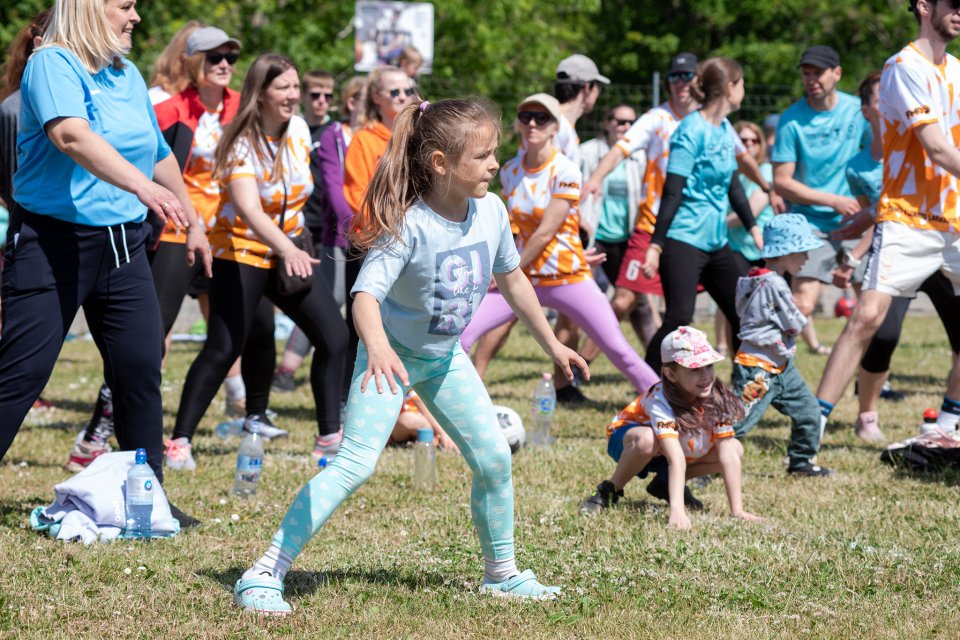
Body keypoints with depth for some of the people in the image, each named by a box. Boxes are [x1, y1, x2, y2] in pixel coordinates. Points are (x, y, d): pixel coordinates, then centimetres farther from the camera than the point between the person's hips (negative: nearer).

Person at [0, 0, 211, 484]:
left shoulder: (128, 76, 12)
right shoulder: (53, 64, -12)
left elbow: (159, 154, 25)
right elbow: (71, 135, -31)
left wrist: (193, 224, 30)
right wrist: (139, 184, -43)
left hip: (122, 242, 7)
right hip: (54, 240, -7)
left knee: (141, 368, 5)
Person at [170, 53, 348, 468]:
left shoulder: (299, 130, -1)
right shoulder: (243, 145, -21)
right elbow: (248, 209, -36)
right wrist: (288, 250, -50)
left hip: (288, 252, 6)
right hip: (241, 252, -6)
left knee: (334, 337, -4)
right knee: (222, 350, -14)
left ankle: (330, 437, 4)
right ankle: (180, 440, -7)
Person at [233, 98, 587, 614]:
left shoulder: (491, 212, -10)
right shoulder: (409, 226, -30)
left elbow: (511, 279, 8)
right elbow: (366, 293, -40)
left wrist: (552, 345, 16)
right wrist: (377, 347, -60)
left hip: (445, 357, 7)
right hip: (391, 355, -6)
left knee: (493, 458, 5)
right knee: (355, 464, -19)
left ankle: (501, 572, 26)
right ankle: (264, 575, -18)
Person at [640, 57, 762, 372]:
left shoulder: (726, 130, 11)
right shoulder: (691, 131, -13)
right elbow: (672, 192, -17)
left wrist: (752, 227, 28)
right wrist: (655, 246, -19)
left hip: (716, 241, 9)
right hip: (684, 240, -9)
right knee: (678, 320, -16)